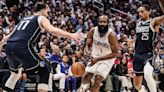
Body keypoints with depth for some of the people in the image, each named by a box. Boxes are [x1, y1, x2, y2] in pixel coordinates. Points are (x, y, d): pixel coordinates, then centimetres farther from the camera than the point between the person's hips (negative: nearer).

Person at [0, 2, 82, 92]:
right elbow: (52, 30, -10)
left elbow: (11, 35, 40)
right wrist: (71, 35, -17)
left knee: (15, 73, 31)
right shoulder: (41, 18, 11)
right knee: (44, 72, 2)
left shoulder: (25, 18, 32)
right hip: (22, 47, -7)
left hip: (9, 47, 7)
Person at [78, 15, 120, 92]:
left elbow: (115, 53, -25)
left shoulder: (111, 34, -29)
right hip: (95, 57, 4)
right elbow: (88, 45, -3)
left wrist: (98, 59, -30)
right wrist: (88, 51, -30)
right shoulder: (93, 31, -16)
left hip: (107, 59, -4)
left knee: (97, 81, -12)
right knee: (86, 76, -1)